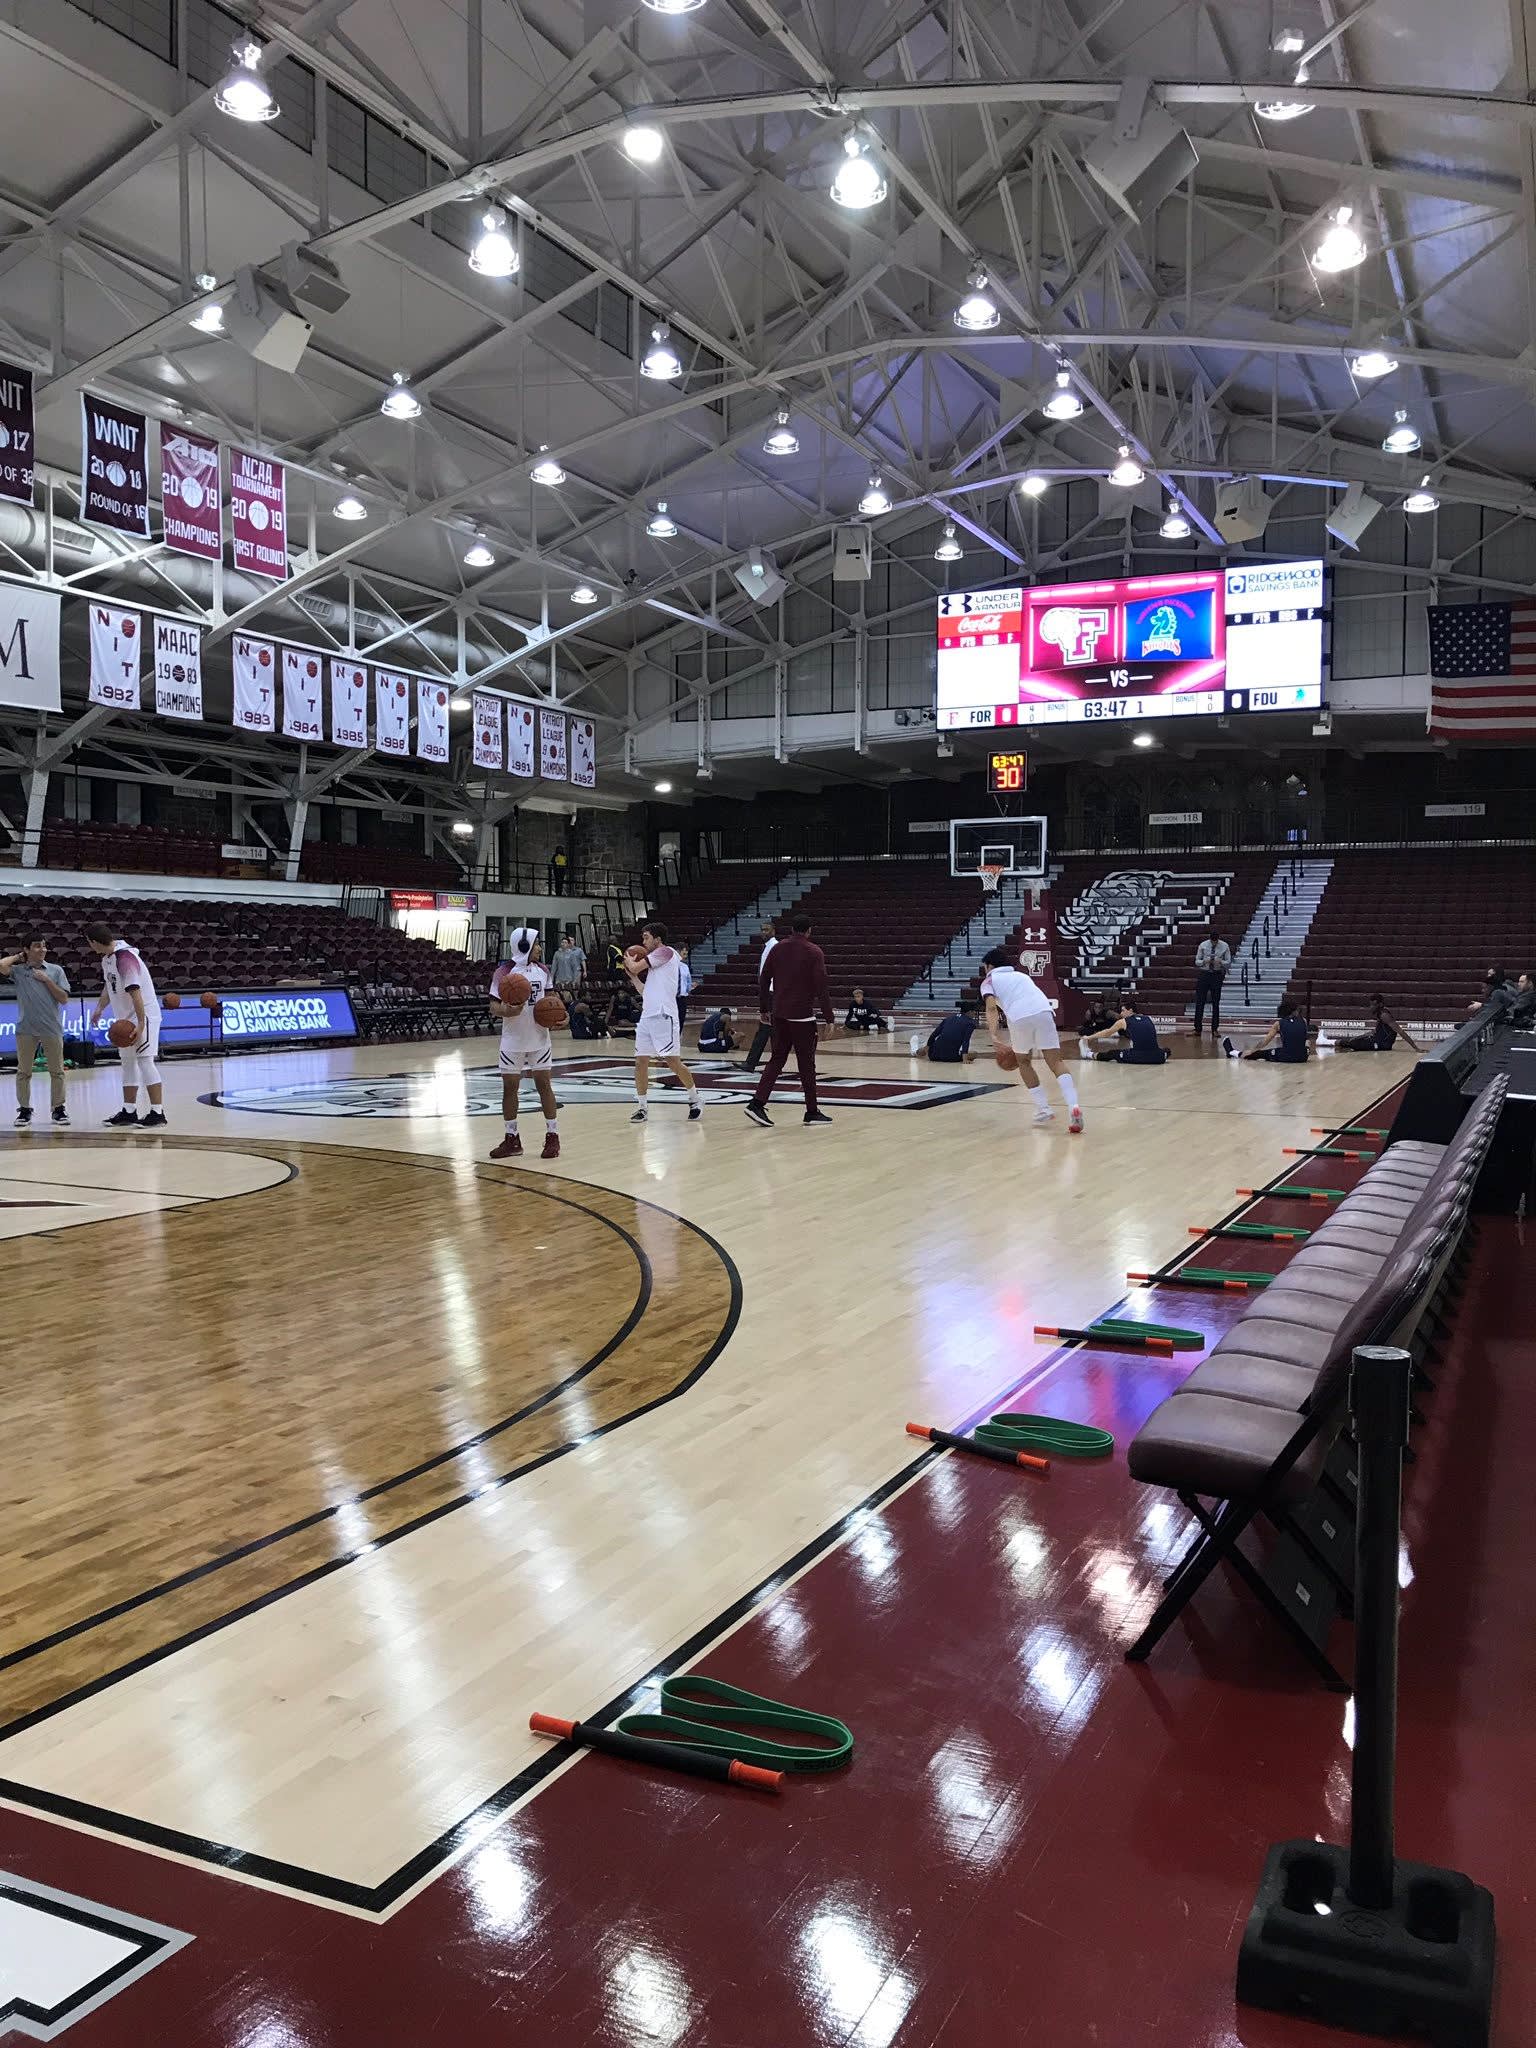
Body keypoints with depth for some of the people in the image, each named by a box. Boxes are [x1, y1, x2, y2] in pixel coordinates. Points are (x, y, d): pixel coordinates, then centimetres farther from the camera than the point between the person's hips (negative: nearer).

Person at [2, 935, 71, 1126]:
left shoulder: (55, 970, 6)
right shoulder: (18, 971, 4)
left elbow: (64, 999, 1)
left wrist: (47, 980, -6)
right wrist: (17, 956, 0)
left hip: (52, 1029, 0)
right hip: (25, 1029, 0)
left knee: (56, 1071, 4)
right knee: (23, 1072, 6)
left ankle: (59, 1109, 14)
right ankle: (25, 1110, 16)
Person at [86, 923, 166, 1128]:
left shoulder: (125, 957, -22)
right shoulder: (106, 957, 8)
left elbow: (135, 992, -27)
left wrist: (140, 1024, -29)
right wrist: (100, 1009, 21)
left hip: (143, 1015, -10)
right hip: (125, 1018, 10)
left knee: (144, 1061, -12)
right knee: (127, 1062, 13)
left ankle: (158, 1113, -11)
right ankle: (129, 1112, 20)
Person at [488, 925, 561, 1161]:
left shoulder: (542, 970, 2)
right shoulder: (504, 972, -12)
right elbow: (494, 1007, -11)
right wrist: (507, 1011, -32)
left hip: (539, 1039, 3)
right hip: (513, 1041, -3)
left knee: (544, 1085, 4)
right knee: (509, 1088, 5)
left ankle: (553, 1136, 11)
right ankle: (512, 1139, 16)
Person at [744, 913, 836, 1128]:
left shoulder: (777, 949, 8)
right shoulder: (814, 952, -7)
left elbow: (763, 980, 9)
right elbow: (822, 988, -10)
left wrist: (765, 1009, 18)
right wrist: (829, 1018, -6)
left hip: (779, 1014, 5)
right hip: (802, 1016, -5)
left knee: (777, 1059, 11)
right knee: (806, 1063, 2)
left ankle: (757, 1103, -1)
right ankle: (811, 1112, 9)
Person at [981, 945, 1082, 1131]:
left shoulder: (989, 981, 22)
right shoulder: (1020, 975, 37)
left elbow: (991, 1006, 2)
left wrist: (994, 1035, -8)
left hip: (1018, 1018, -3)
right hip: (1043, 1011, 3)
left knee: (1024, 1062, 21)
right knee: (1056, 1061, 1)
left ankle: (1044, 1110, 16)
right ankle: (1073, 1106, -21)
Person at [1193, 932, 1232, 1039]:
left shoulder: (1224, 946, -3)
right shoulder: (1203, 945, -3)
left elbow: (1229, 962, 2)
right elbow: (1197, 961, 2)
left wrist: (1221, 962, -20)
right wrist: (1204, 961, -20)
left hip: (1217, 976, 0)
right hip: (1204, 974, 0)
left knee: (1216, 1003, 4)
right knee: (1200, 1002, -1)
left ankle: (1215, 1029, 12)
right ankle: (1197, 1029, 4)